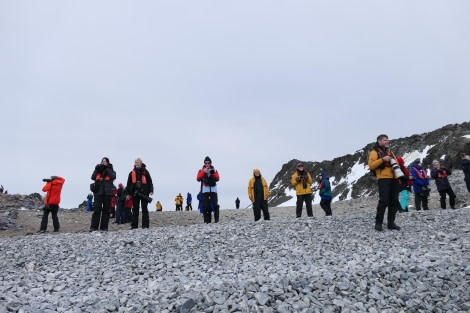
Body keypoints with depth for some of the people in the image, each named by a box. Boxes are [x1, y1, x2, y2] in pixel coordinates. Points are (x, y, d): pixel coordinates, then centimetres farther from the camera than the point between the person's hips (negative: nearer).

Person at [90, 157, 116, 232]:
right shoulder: (98, 169, 17)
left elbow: (113, 177, -7)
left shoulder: (111, 170, 13)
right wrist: (97, 170, -4)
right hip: (98, 192, 0)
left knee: (106, 209, 2)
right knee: (97, 209, -6)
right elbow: (93, 177, 4)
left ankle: (104, 227, 6)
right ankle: (94, 227, -3)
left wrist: (108, 169, -5)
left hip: (107, 192, 0)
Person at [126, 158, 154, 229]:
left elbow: (149, 181, 3)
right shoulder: (132, 173, 11)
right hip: (135, 193, 2)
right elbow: (129, 183, 13)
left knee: (144, 209, 0)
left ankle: (145, 225, 3)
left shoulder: (145, 172, 5)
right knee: (135, 209, 4)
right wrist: (128, 193, 7)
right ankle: (134, 225, 8)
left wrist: (151, 190, -7)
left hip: (144, 193, -2)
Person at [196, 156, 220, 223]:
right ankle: (207, 220, -1)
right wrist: (203, 172, -12)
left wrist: (213, 172, -13)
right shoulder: (201, 171, 13)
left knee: (215, 205, -9)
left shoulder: (214, 170, 15)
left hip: (213, 190, 0)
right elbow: (198, 179, -4)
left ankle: (216, 219, -4)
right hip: (204, 190, 0)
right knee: (205, 206, -4)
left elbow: (218, 179, 0)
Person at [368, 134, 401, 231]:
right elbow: (371, 165, -9)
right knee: (384, 201, -13)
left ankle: (391, 222, 10)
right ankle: (378, 223, -5)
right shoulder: (374, 152, 3)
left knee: (394, 201, 4)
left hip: (393, 179, 7)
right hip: (383, 179, -7)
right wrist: (382, 159, -16)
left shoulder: (390, 152, 25)